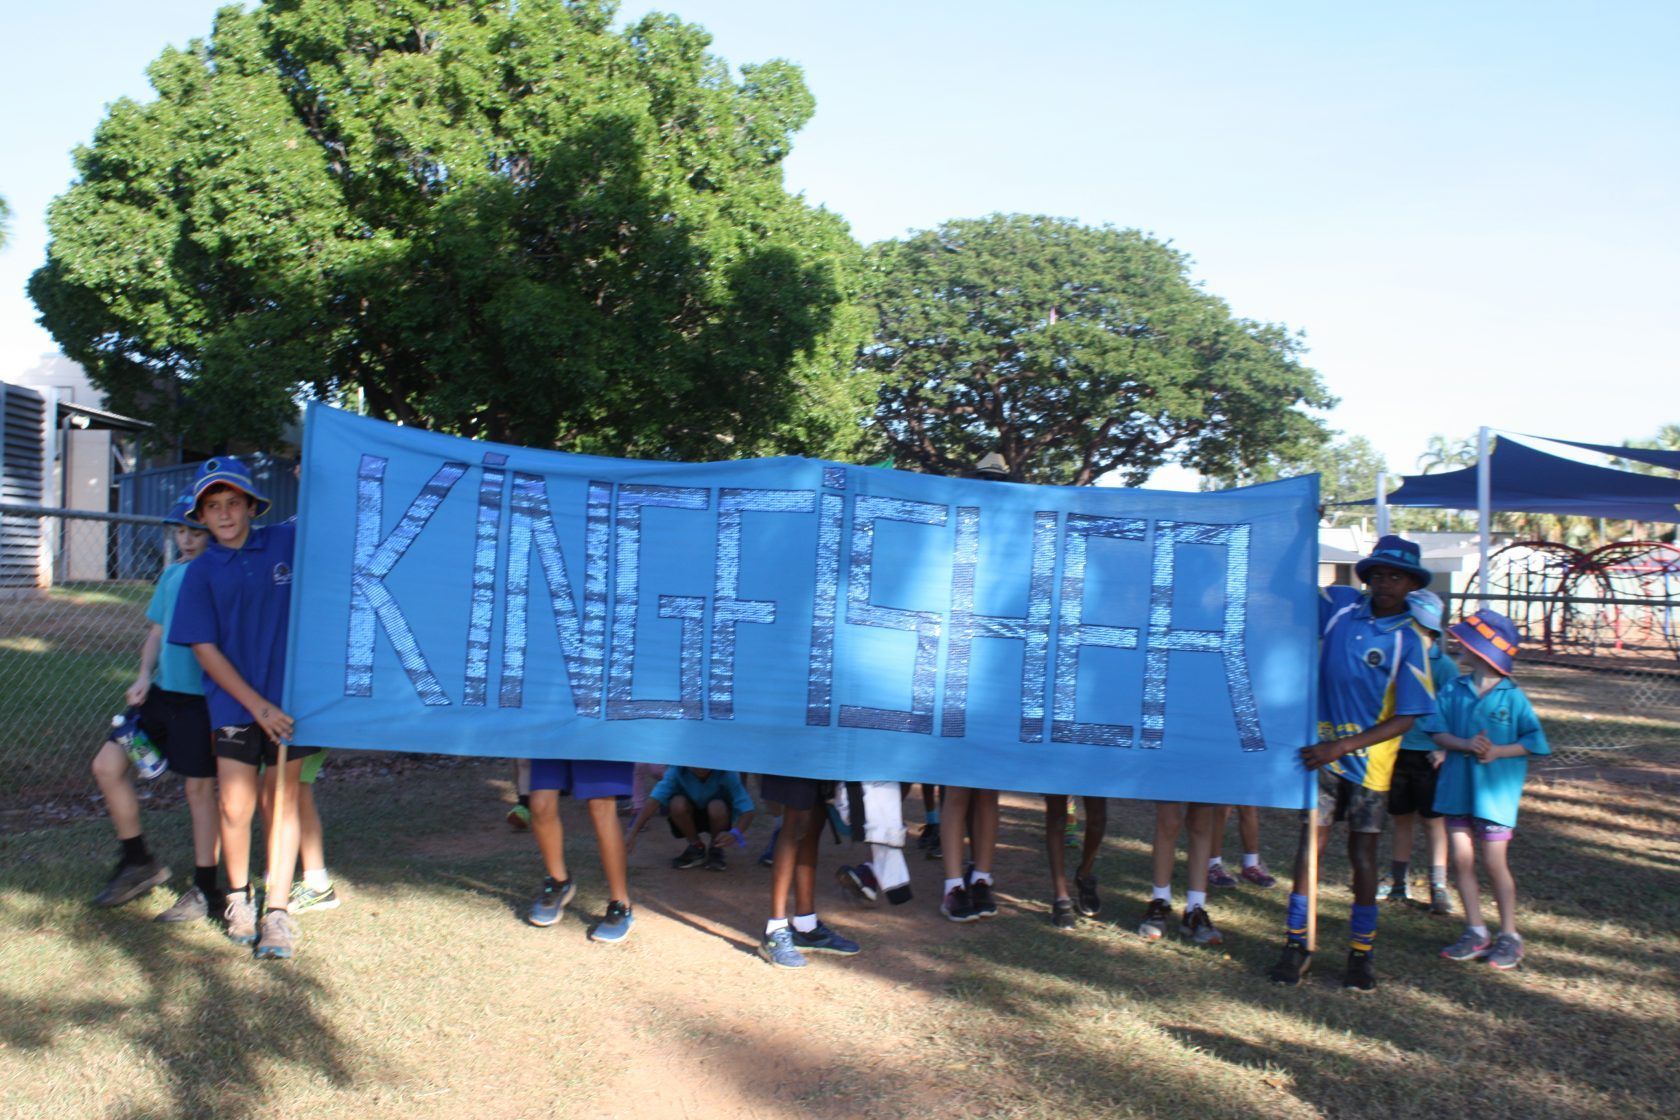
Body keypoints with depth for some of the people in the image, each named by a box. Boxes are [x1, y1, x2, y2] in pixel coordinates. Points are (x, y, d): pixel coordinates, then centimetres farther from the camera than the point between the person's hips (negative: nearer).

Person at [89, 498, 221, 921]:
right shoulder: (170, 574, 12)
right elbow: (157, 630, 18)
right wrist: (144, 676, 4)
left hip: (202, 698, -7)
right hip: (161, 693, 8)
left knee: (200, 789, 0)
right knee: (107, 764, 6)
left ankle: (205, 891, 13)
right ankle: (139, 863, 22)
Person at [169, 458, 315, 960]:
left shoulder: (287, 542, 1)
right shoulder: (202, 572, 1)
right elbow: (205, 648, -2)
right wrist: (257, 705, -10)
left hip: (288, 699, 0)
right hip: (236, 703, 0)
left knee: (283, 803, 4)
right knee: (235, 807, 2)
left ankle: (278, 910, 12)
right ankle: (238, 896, 26)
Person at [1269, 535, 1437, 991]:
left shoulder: (1409, 641, -12)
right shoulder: (1339, 605, -2)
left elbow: (1405, 719, -14)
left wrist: (1341, 746, -20)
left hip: (1369, 756, -2)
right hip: (1322, 746, 2)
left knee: (1362, 852, 5)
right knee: (1311, 840, 1)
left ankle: (1363, 951, 19)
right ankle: (1297, 943, 10)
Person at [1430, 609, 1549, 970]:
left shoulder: (1512, 697, -6)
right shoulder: (1454, 691, 3)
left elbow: (1533, 740, -4)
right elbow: (1439, 732, 0)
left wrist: (1497, 751, -18)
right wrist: (1466, 745, -19)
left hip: (1496, 791, -4)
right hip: (1458, 788, 4)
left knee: (1495, 863, 1)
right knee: (1461, 859, 5)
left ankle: (1509, 936, 17)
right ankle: (1475, 932, 19)